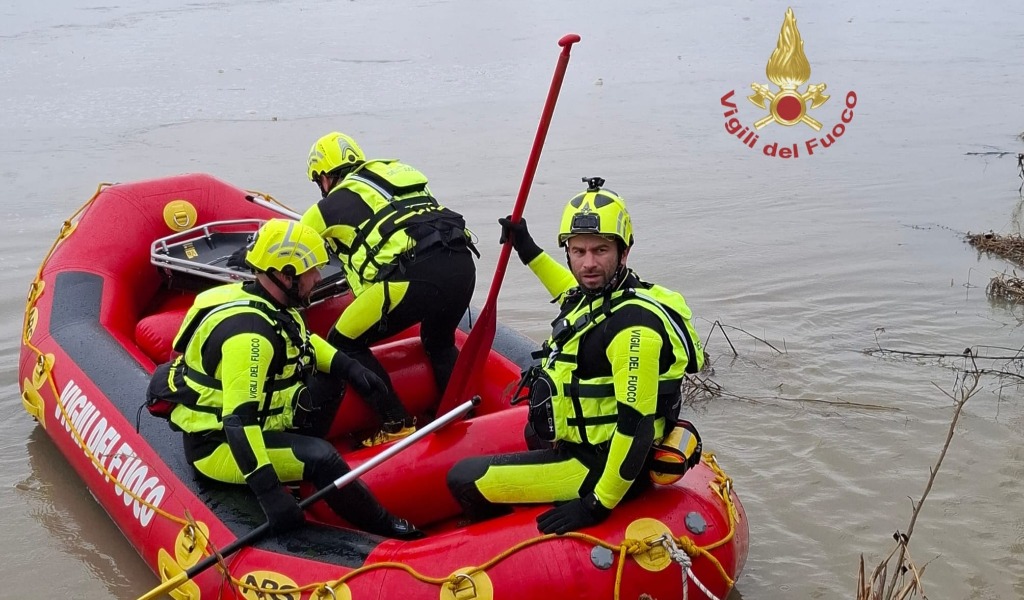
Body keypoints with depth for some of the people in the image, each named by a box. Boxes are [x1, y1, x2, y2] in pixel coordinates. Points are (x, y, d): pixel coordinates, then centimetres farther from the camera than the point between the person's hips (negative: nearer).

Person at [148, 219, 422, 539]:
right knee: (321, 458, -24)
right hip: (217, 443, -10)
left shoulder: (271, 304, -2)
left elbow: (303, 343, 20)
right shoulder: (250, 331, -31)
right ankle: (382, 526, -6)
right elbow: (239, 422, -36)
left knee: (329, 383, 10)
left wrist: (349, 367, 4)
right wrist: (269, 492, -40)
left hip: (254, 421, 10)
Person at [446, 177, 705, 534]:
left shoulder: (633, 326, -29)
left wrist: (599, 505, -27)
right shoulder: (600, 293, 0)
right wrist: (528, 251, 29)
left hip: (599, 468, -11)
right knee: (534, 431, 40)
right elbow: (577, 296, 27)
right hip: (586, 443, 11)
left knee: (463, 480, -10)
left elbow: (636, 426, -30)